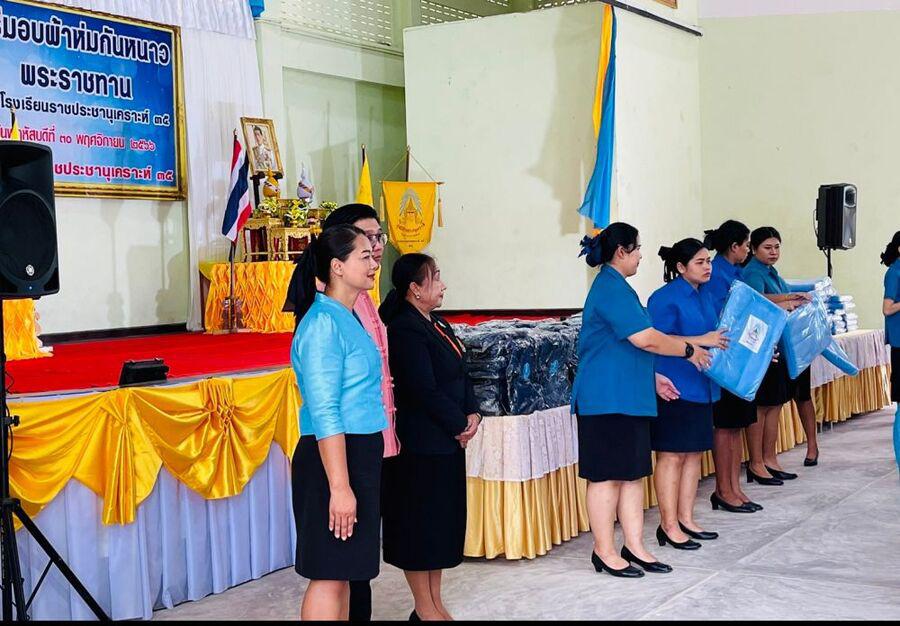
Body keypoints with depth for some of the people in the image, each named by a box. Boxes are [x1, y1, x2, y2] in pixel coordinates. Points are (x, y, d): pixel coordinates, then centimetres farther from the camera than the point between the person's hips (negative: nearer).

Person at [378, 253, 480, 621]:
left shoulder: (437, 325, 12)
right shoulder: (405, 330, -17)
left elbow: (461, 376, 14)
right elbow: (425, 391, -21)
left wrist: (472, 414, -2)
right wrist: (459, 426, -12)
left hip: (448, 441, 9)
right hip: (421, 445, -9)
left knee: (444, 521, 14)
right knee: (421, 524, 2)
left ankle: (436, 604, 25)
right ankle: (424, 610, 13)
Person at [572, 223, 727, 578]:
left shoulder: (613, 286, 17)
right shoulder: (612, 289, -16)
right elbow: (647, 340, -21)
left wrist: (652, 377, 21)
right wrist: (689, 350, -7)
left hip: (628, 398, 10)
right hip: (607, 399, -10)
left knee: (633, 473, 11)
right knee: (607, 476, -2)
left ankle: (634, 546, 17)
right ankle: (605, 552, 6)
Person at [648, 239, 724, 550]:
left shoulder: (704, 295, 13)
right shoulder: (665, 298, -13)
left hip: (700, 386, 9)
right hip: (674, 388, -9)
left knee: (693, 453, 13)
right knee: (672, 455, -2)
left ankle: (686, 519, 23)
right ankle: (669, 526, 5)